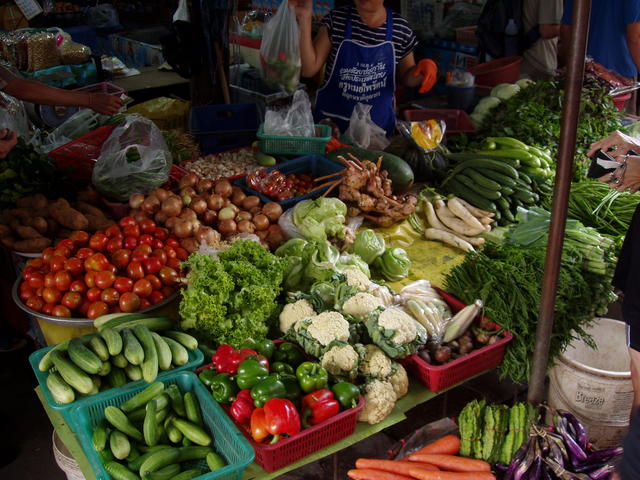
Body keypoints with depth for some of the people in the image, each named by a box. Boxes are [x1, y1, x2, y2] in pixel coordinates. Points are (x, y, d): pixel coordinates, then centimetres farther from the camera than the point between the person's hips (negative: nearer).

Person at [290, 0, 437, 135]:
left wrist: (424, 68, -13)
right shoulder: (336, 20, -5)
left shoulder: (401, 28, -3)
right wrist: (305, 18, -16)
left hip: (378, 125, 1)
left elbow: (405, 76, 9)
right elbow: (309, 69, -11)